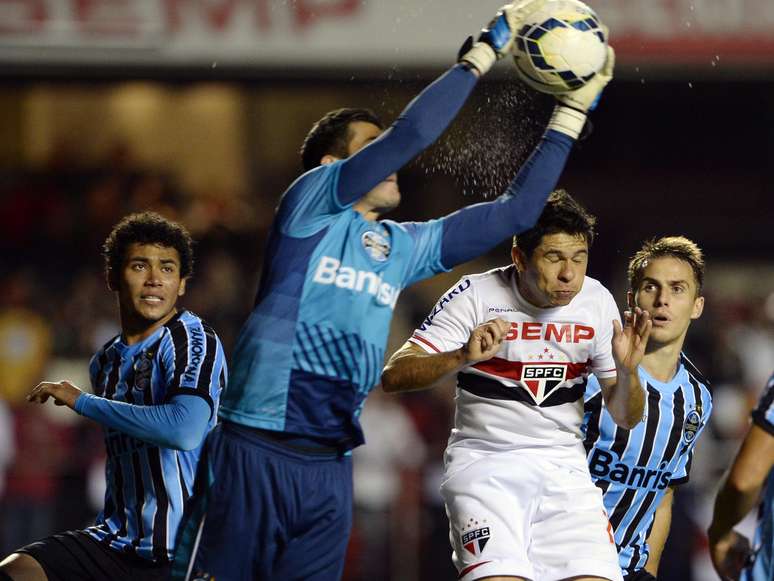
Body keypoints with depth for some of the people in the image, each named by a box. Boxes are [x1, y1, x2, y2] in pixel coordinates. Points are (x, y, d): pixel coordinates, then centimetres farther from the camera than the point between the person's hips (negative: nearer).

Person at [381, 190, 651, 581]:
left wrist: (627, 370, -14)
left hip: (563, 468, 4)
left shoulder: (597, 303, 2)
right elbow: (393, 376, -14)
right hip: (484, 460, -4)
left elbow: (625, 417, 8)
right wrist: (463, 357, -31)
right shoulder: (475, 296, -9)